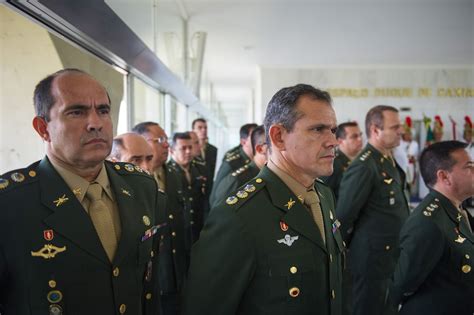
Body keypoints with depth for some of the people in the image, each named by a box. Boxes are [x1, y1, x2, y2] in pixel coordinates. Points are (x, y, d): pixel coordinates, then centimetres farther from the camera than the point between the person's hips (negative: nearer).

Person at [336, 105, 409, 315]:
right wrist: (345, 250, -6)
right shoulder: (364, 167, -20)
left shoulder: (389, 162, 9)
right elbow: (343, 216, -18)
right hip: (373, 259, -8)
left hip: (393, 257, 8)